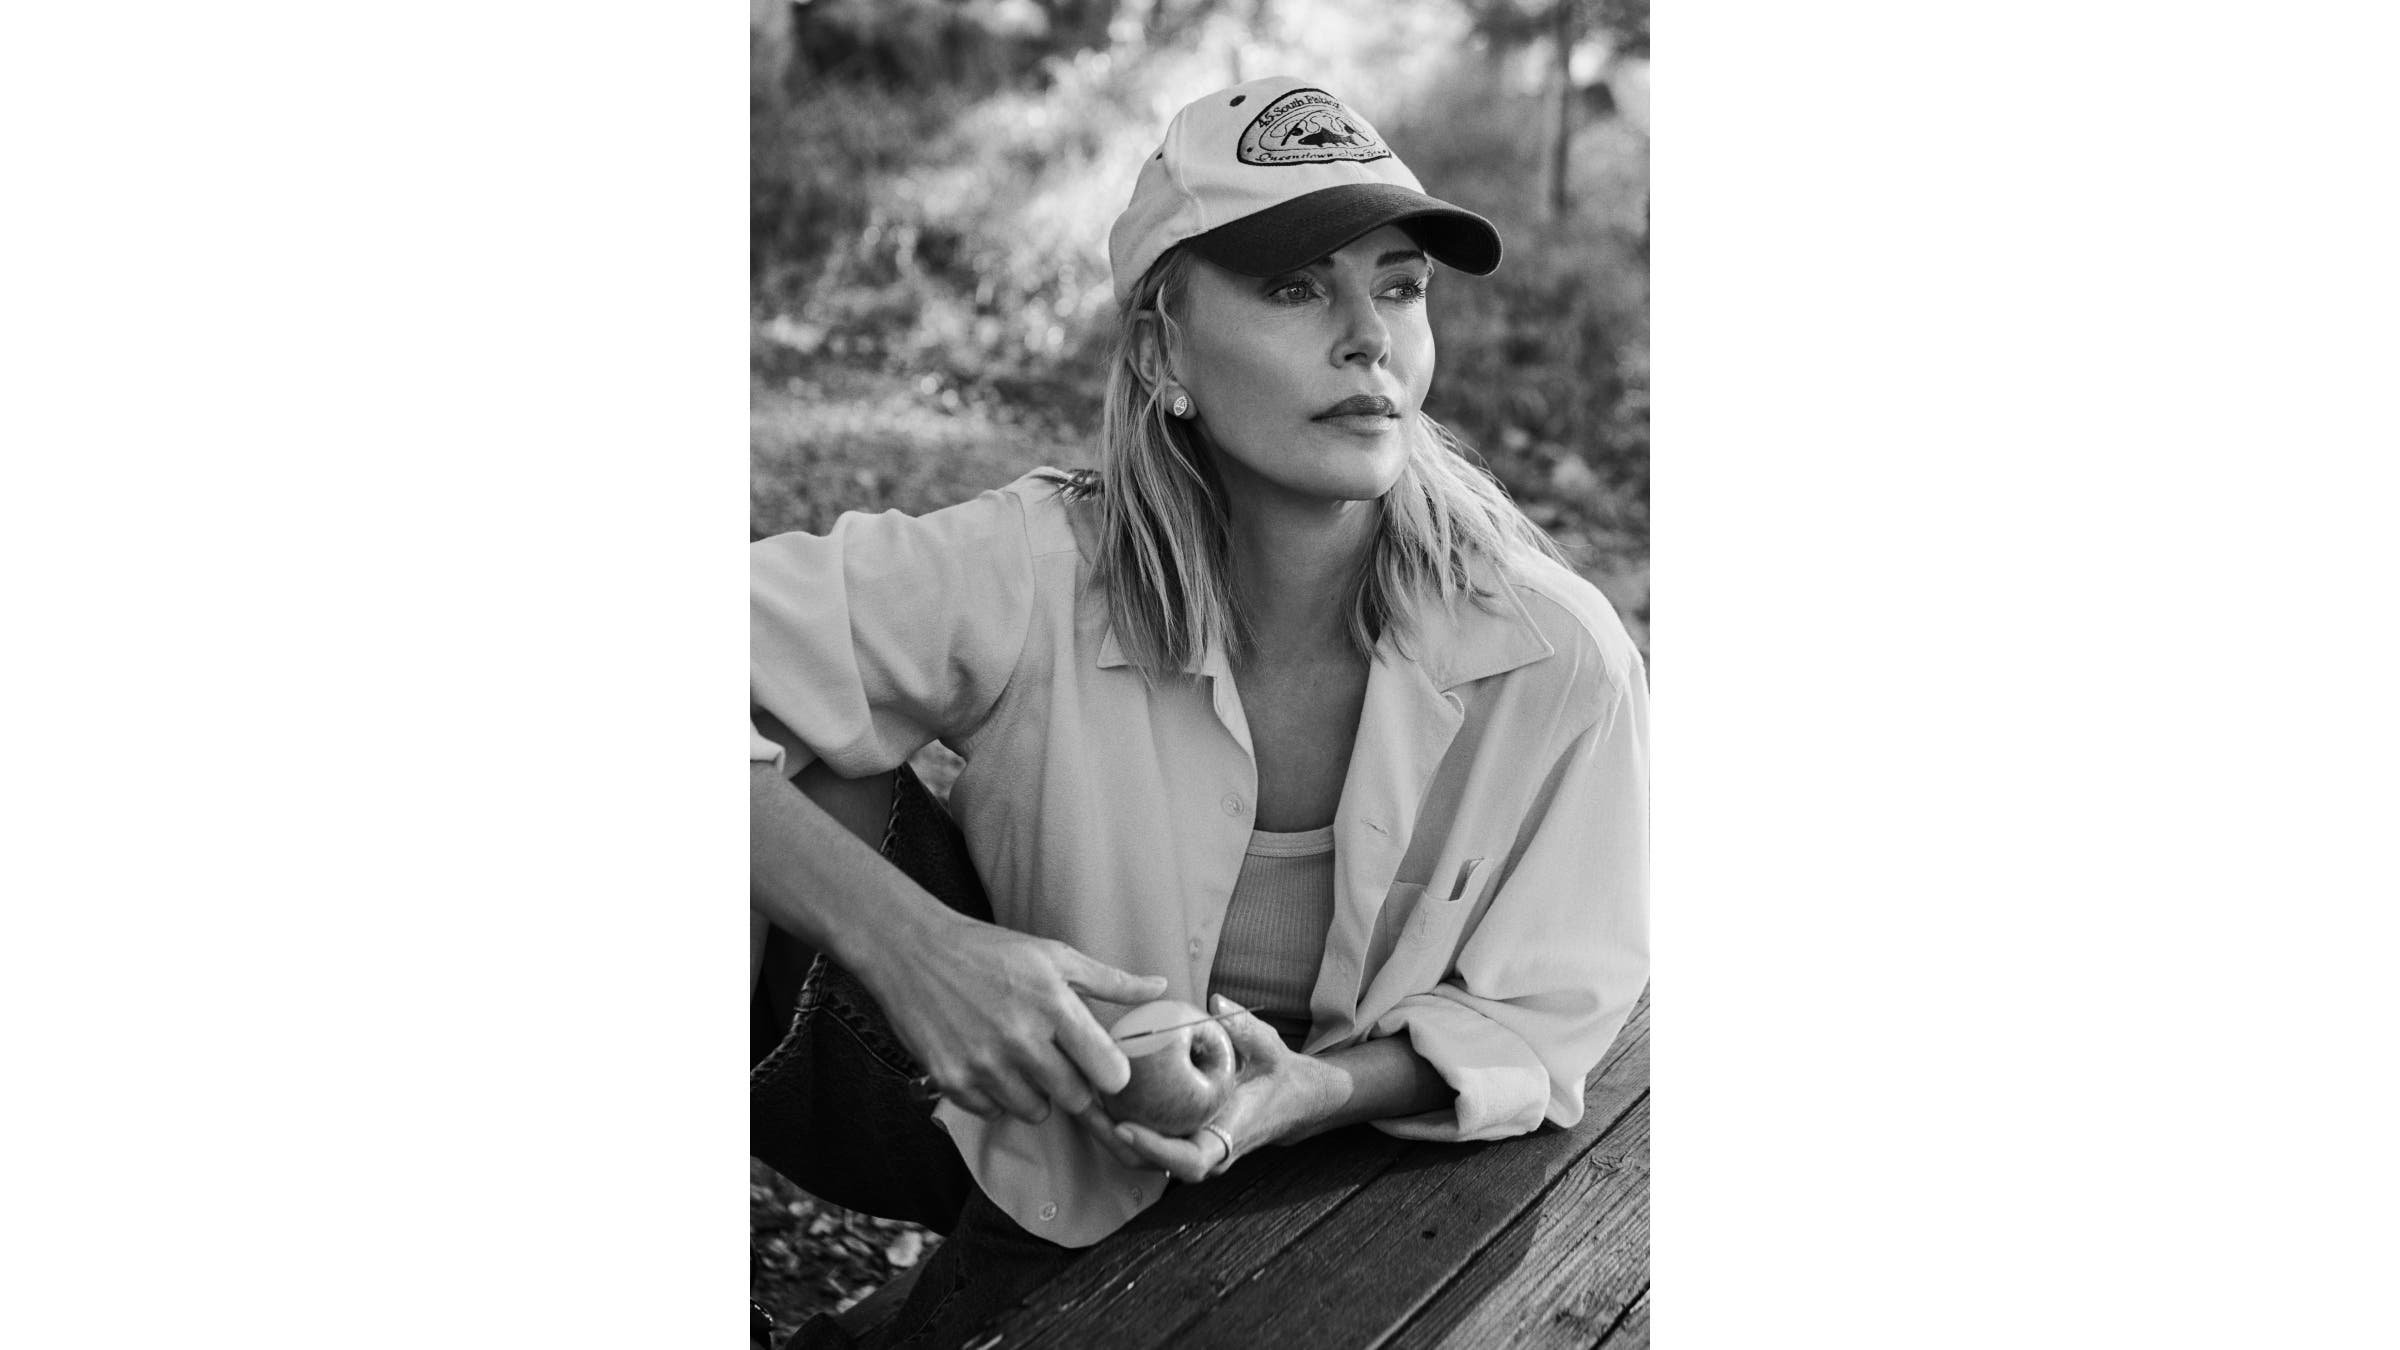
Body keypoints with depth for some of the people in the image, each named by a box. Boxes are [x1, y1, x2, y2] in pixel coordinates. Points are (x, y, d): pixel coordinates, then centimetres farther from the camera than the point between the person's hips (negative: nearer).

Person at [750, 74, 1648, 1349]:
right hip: (1060, 1211, -1)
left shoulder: (1559, 662, -21)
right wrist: (903, 941, -36)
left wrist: (1313, 1093, -27)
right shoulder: (1025, 584, -24)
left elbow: (1541, 1014, -8)